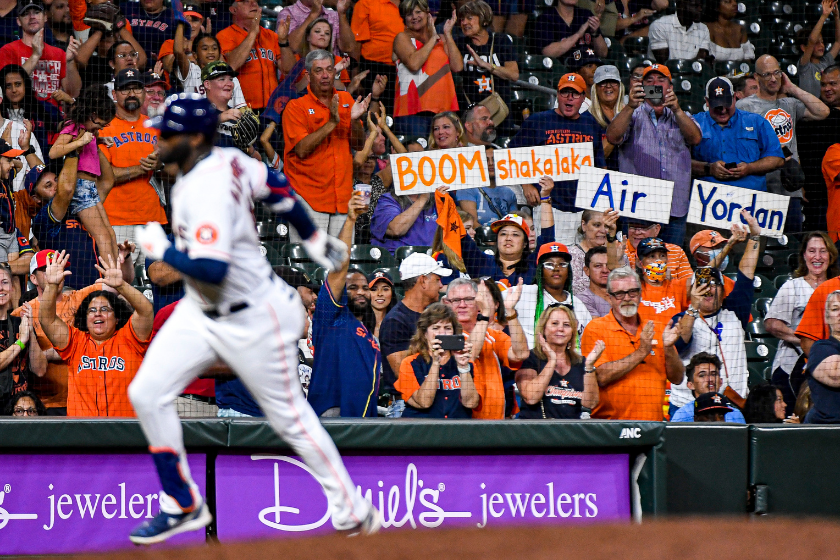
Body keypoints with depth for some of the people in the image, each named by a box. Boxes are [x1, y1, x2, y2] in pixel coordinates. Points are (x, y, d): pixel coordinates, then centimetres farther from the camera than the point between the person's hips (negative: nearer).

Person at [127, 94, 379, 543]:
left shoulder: (205, 191, -29)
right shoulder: (224, 160, -2)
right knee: (147, 393, -1)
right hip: (200, 312, 9)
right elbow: (276, 188, 12)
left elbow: (212, 269, -36)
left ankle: (353, 511, 20)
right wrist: (314, 240, 25)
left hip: (251, 319, -9)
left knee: (289, 417, 5)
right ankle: (183, 505, 9)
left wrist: (161, 249, -21)